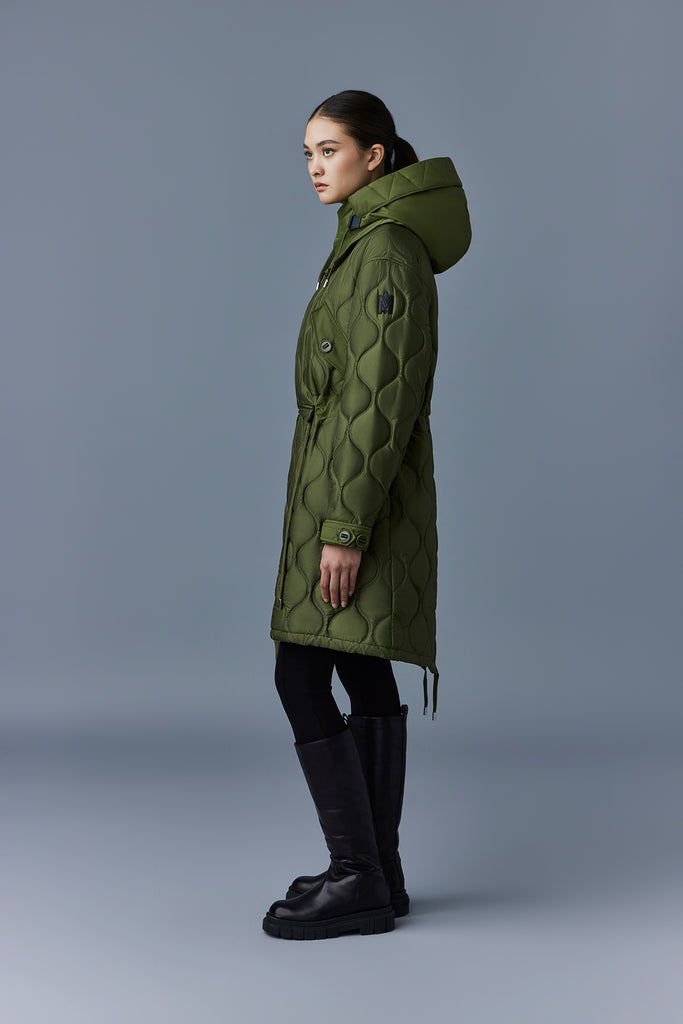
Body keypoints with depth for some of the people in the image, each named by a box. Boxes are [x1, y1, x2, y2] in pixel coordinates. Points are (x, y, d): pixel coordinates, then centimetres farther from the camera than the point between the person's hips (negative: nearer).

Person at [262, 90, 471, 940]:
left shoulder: (387, 249, -17)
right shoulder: (372, 242, 14)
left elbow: (382, 397, -22)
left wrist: (344, 526, -24)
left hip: (356, 490, -10)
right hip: (351, 486, 10)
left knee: (300, 677, -8)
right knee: (362, 675, 11)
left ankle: (360, 879, -3)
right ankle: (379, 870, 17)